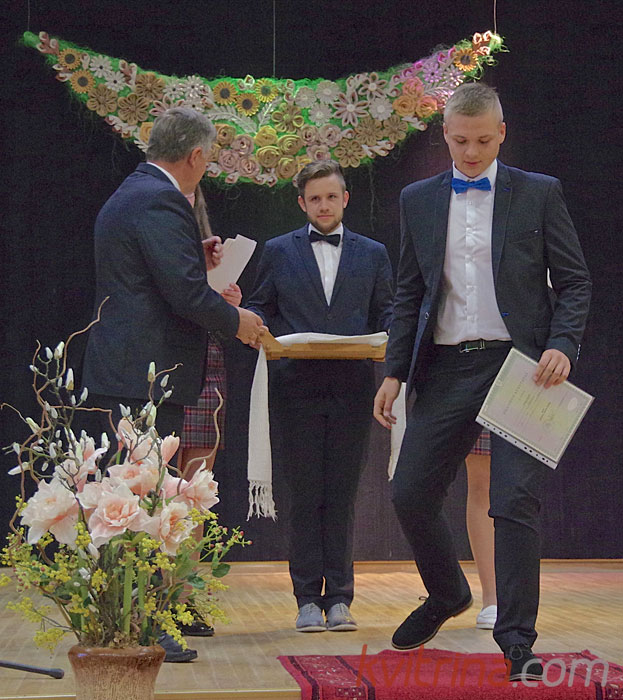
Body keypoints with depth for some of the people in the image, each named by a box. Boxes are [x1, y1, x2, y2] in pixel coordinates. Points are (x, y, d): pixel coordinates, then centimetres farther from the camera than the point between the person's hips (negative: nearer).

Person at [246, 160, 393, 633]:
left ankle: (339, 598, 7)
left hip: (352, 386, 1)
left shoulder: (373, 254, 15)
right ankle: (308, 599, 6)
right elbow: (261, 309, 13)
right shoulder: (279, 252, 12)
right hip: (297, 387, -1)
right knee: (306, 496, 1)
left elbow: (386, 314, 13)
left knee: (342, 495, 2)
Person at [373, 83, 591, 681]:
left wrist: (562, 346, -13)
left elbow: (574, 282, 4)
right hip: (446, 367, 4)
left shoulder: (539, 193, 3)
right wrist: (394, 372, 6)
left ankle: (516, 640, 4)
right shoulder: (418, 200, 12)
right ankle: (447, 596, 31)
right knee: (410, 494, 4)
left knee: (515, 502, -9)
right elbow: (408, 294, 14)